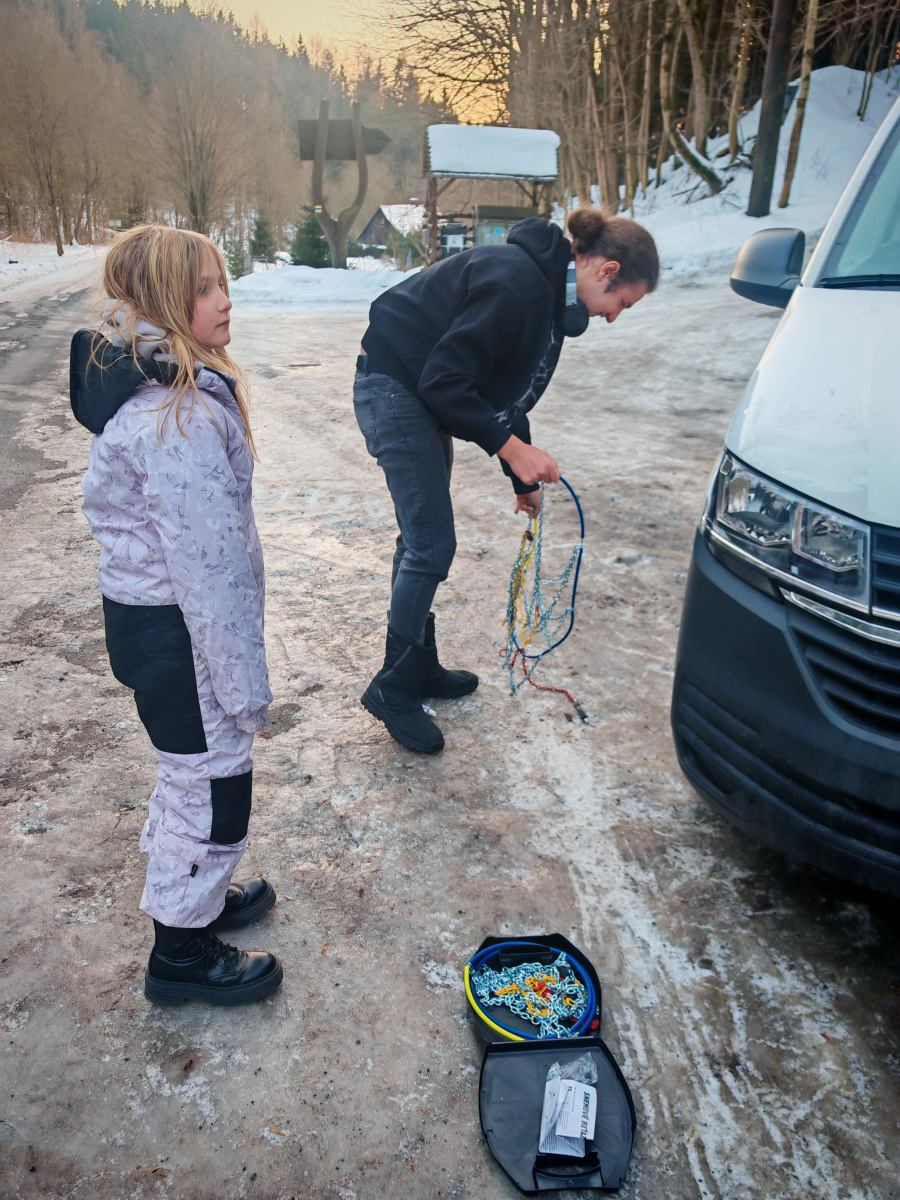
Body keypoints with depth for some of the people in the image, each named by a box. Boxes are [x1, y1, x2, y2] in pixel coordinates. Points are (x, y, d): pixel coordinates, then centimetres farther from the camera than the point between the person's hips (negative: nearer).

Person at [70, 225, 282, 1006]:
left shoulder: (157, 386, 7)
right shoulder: (180, 420, -26)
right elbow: (208, 565, -26)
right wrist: (244, 681, -18)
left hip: (146, 612, 10)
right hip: (180, 630, -10)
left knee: (192, 771, 26)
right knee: (213, 783, 8)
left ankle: (193, 892, 49)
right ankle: (182, 955, 30)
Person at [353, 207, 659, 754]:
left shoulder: (551, 295, 7)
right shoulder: (517, 284, -24)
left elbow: (510, 391, 16)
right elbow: (445, 382, -26)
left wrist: (525, 480, 20)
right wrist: (512, 447, -22)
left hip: (420, 392, 10)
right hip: (391, 386, -10)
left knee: (423, 538, 15)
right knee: (432, 546, -8)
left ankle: (419, 666, 29)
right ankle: (393, 690, 8)